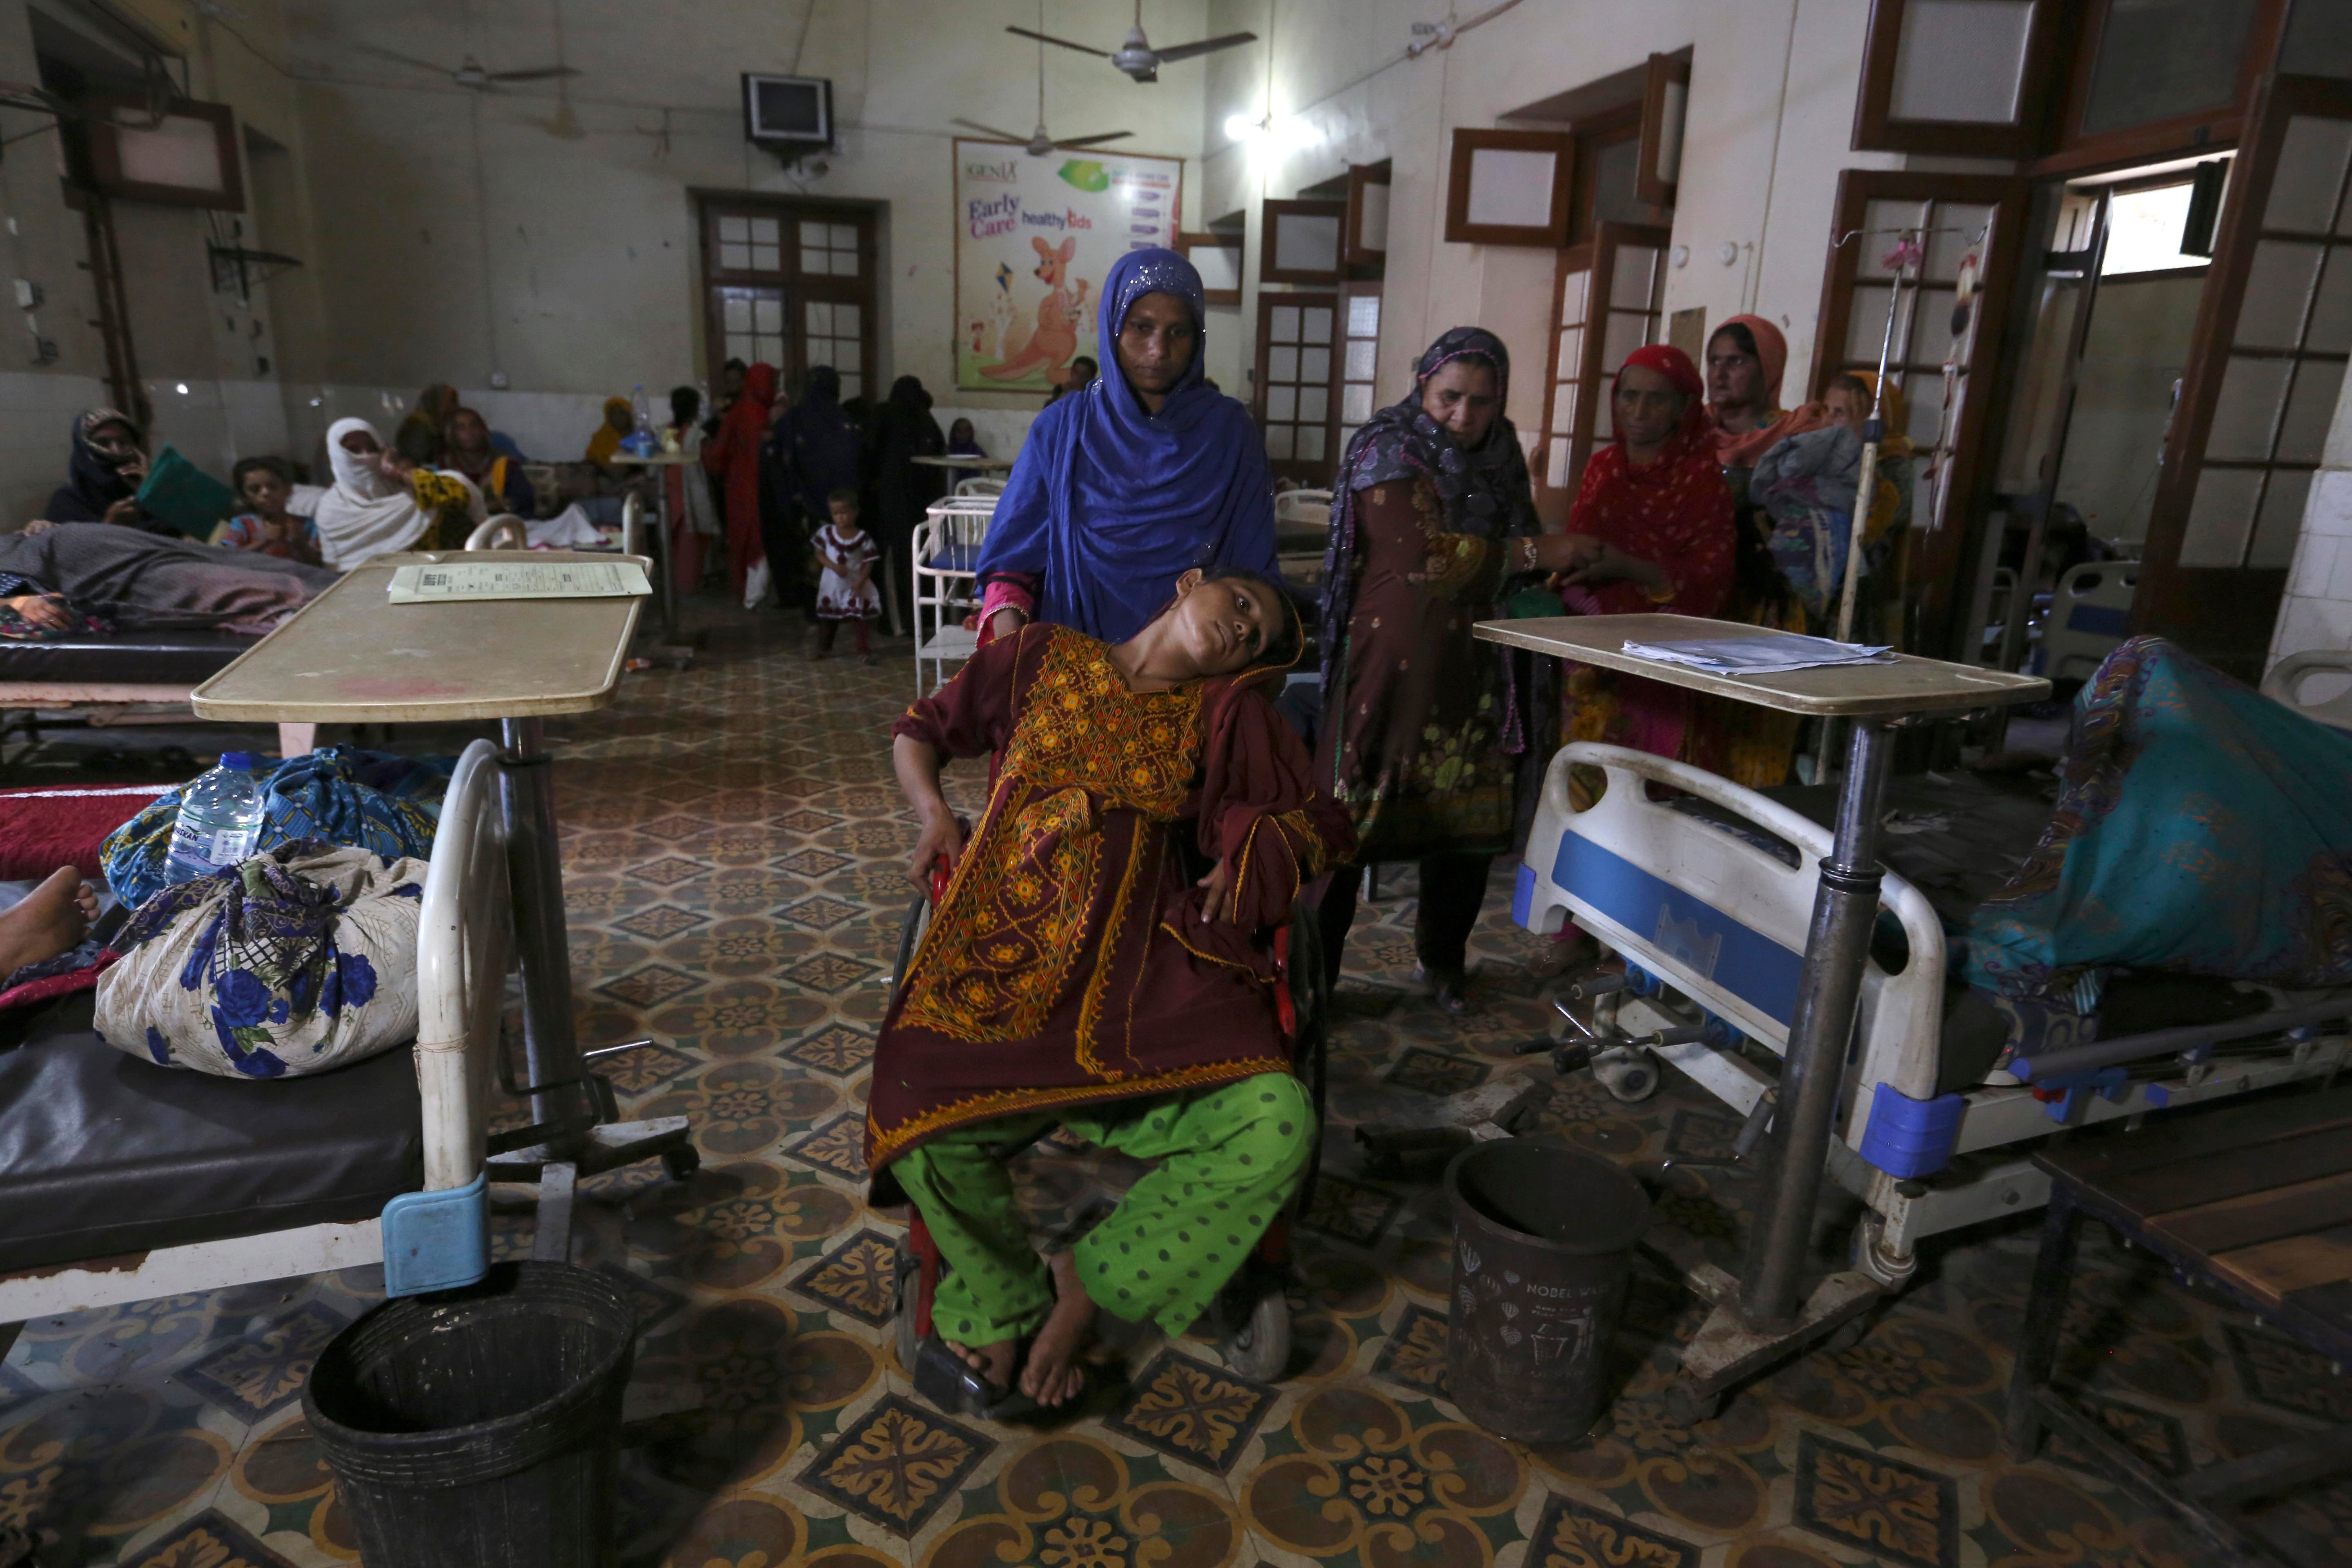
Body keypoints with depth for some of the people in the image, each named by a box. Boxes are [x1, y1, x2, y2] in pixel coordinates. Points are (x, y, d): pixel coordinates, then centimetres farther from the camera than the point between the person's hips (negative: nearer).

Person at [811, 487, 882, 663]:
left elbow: (869, 563, -9)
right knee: (826, 618, 15)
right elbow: (819, 554, -1)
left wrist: (860, 582, -21)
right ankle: (824, 648, 30)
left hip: (854, 585, -3)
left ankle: (866, 650, 4)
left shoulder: (863, 538, -13)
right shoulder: (826, 532, -6)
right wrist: (834, 566, -19)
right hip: (831, 584, 3)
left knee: (859, 619, -5)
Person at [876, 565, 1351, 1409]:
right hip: (1007, 954, -1)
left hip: (1143, 963, 1)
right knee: (921, 1126, -28)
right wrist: (933, 812, 5)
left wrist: (1250, 851, 0)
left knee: (1277, 1126, -24)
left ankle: (1090, 1282, 1)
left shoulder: (1222, 714, 15)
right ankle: (1009, 1297, 7)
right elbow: (919, 730, 24)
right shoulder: (1040, 658, 13)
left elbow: (1322, 823, 19)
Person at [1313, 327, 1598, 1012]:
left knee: (1470, 819, 6)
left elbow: (1513, 554, 24)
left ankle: (1444, 958, 26)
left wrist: (1572, 565, 3)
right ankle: (1312, 972, 9)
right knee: (1353, 816, -2)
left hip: (1475, 669, 6)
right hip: (1393, 662, -5)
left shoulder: (1497, 455, 13)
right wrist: (1538, 552, -14)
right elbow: (1425, 555, -18)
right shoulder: (1388, 449, -6)